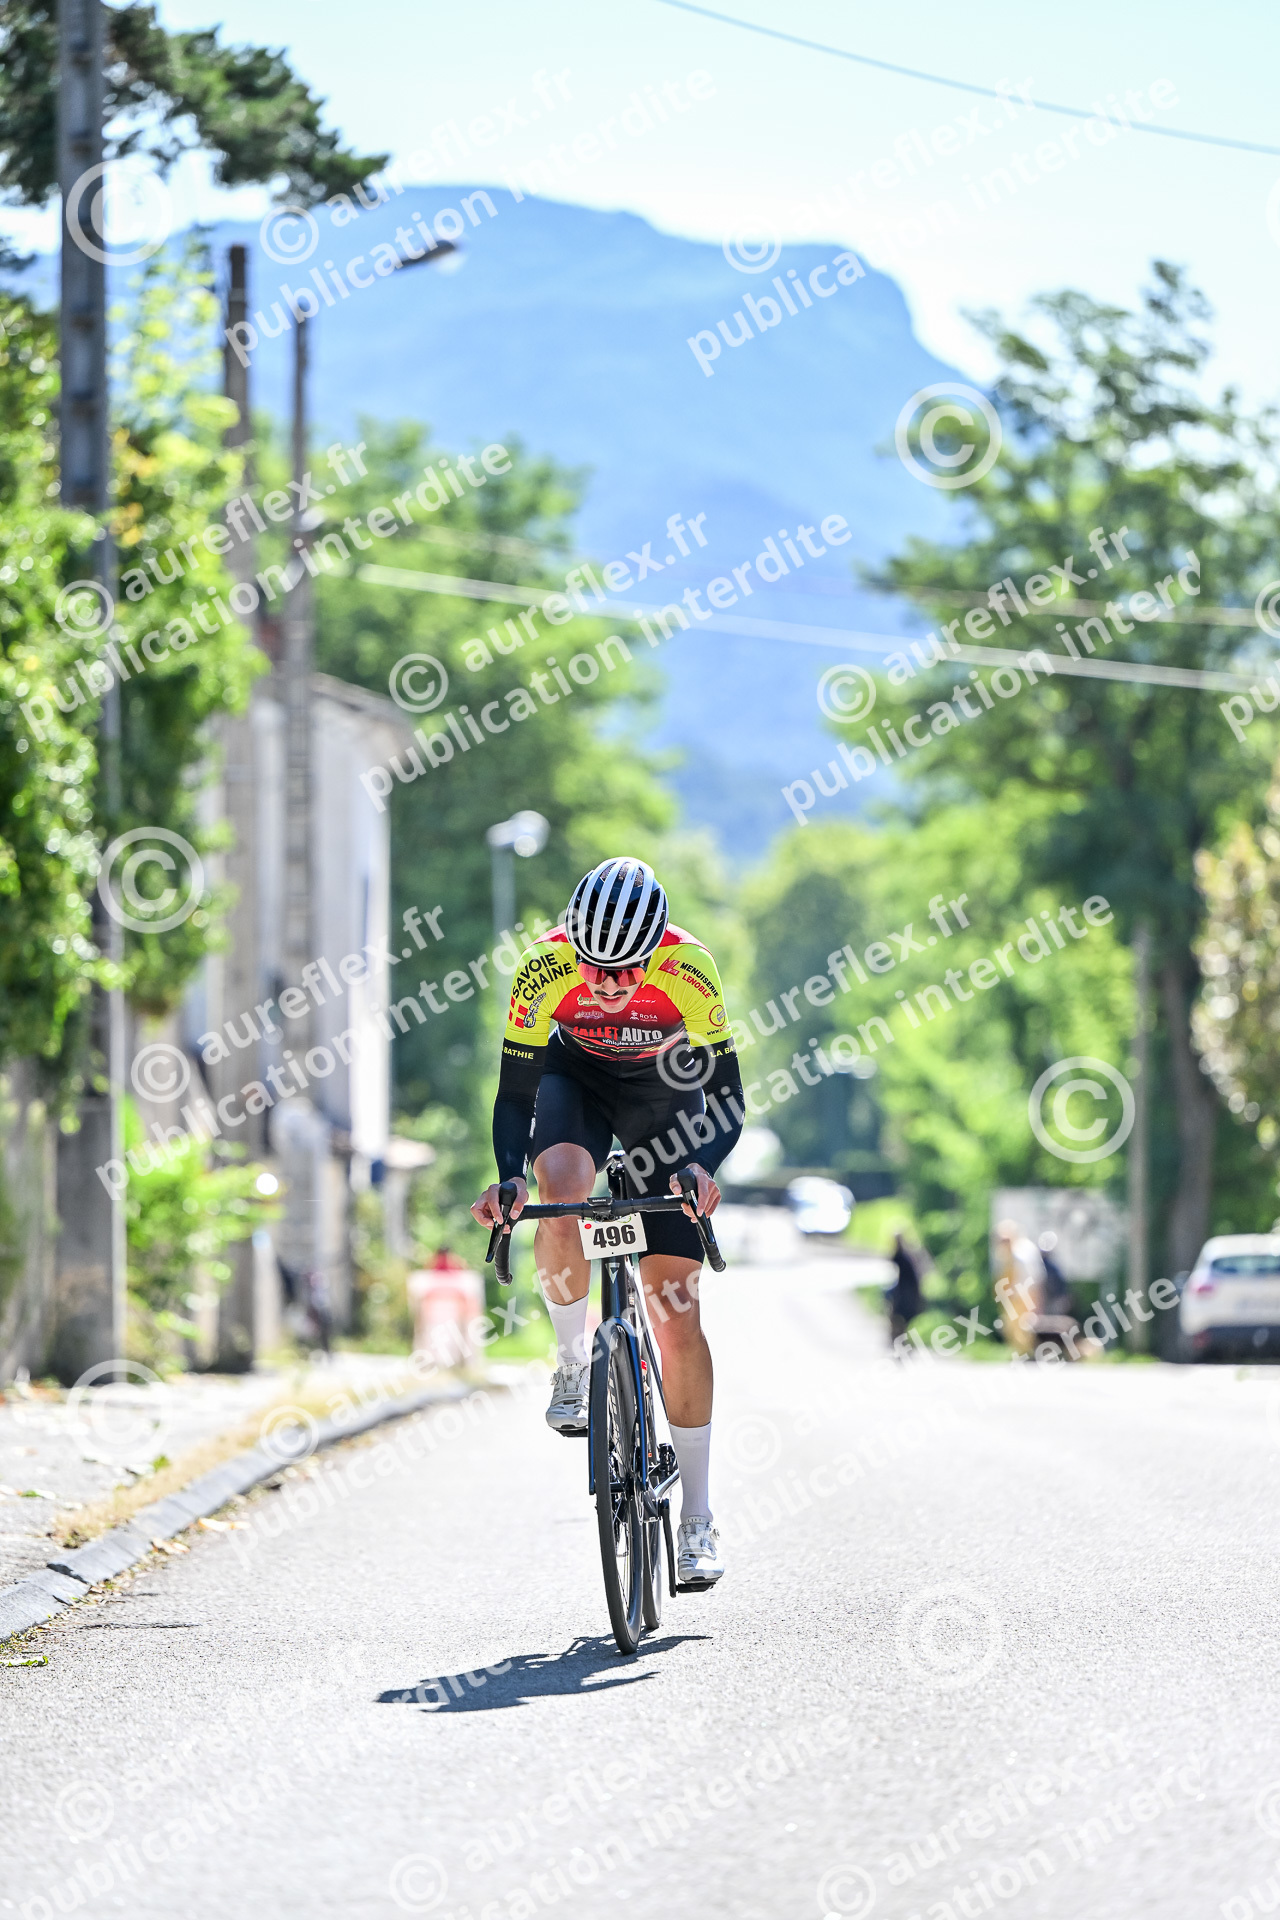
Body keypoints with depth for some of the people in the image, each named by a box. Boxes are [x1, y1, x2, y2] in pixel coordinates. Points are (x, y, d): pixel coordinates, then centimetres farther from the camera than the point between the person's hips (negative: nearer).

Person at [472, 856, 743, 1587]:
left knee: (676, 1312, -5)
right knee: (563, 1193, -36)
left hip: (665, 1088, -1)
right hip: (576, 1078, 1)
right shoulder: (544, 969, -31)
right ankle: (574, 1361, -10)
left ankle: (699, 1520, 2)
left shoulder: (688, 970, -33)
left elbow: (728, 1095, -26)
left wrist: (704, 1167, -45)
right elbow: (516, 1094, -23)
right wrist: (510, 1177, -41)